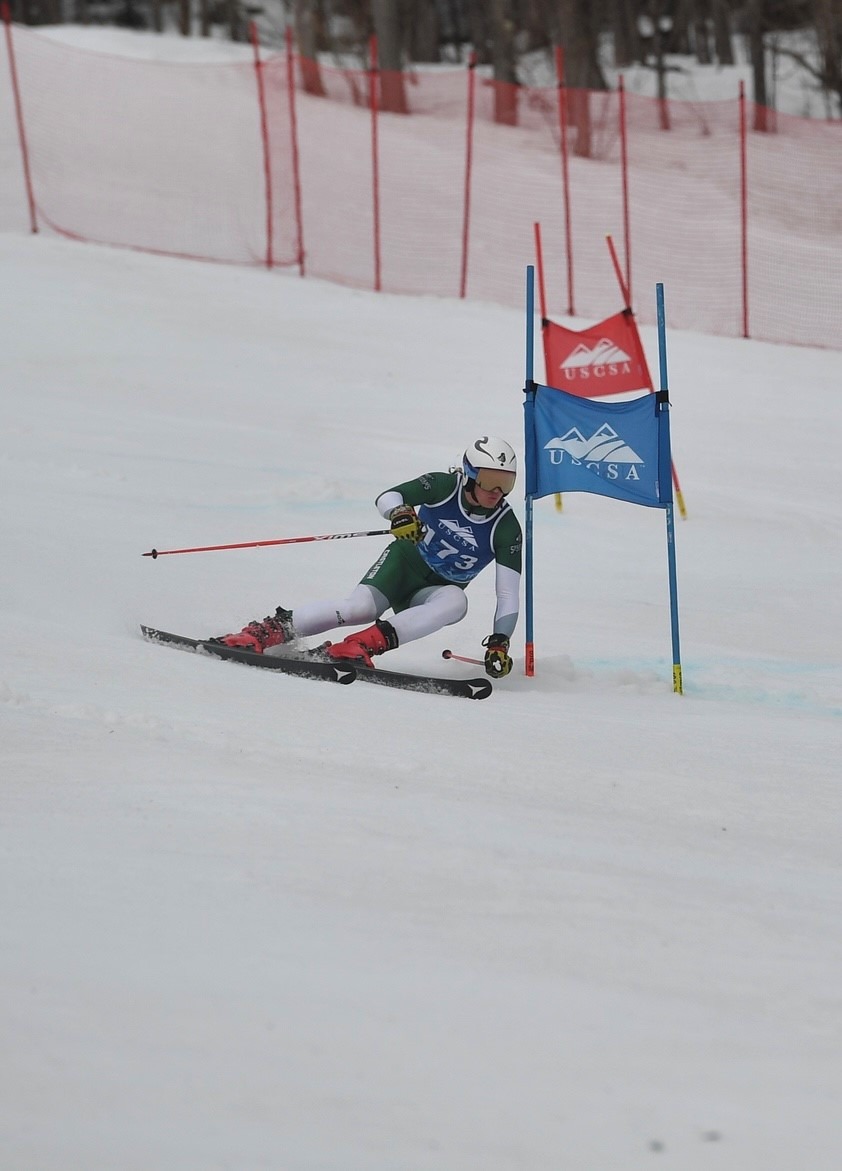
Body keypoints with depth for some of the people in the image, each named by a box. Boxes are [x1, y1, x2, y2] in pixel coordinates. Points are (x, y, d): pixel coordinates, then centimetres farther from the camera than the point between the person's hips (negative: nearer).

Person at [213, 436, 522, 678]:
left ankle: (358, 646, -44)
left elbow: (509, 592, -16)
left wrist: (499, 641, -28)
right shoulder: (445, 486, -16)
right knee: (360, 606, -31)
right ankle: (266, 631, -23)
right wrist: (400, 512, -44)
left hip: (435, 591, 1)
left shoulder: (506, 528, -16)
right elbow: (386, 497, -20)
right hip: (406, 560, -1)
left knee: (456, 603, -35)